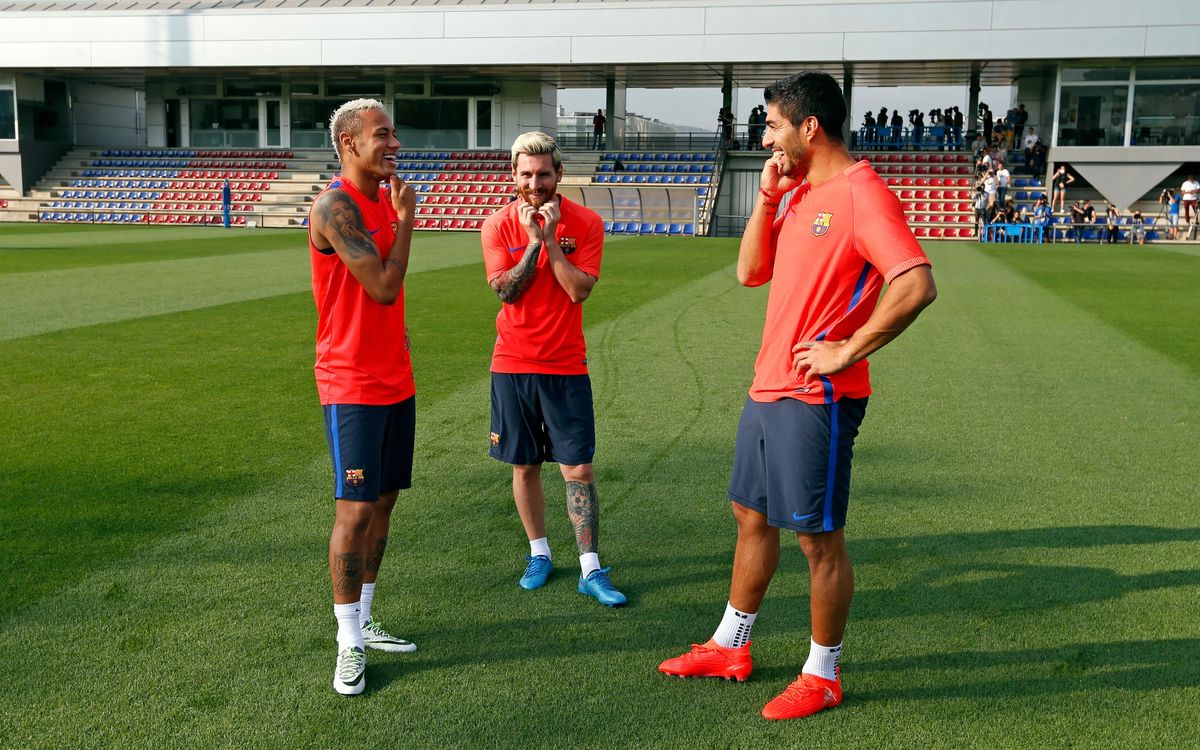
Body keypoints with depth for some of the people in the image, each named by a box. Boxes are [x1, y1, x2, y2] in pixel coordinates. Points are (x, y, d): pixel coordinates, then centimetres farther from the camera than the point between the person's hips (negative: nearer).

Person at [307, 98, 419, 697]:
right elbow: (383, 286, -21)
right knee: (355, 509, -5)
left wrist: (398, 339, 11)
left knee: (384, 502, 13)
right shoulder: (336, 206, -15)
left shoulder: (385, 200, 13)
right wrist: (406, 220, -9)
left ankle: (362, 623, 26)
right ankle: (349, 644, 8)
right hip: (352, 384, -8)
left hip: (395, 379, 9)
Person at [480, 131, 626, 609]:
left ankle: (591, 569, 7)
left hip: (565, 366, -1)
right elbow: (505, 291, -10)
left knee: (579, 469, -2)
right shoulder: (498, 225, -1)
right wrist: (534, 241, -16)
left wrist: (551, 238, -16)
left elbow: (579, 290, -13)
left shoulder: (585, 223, -4)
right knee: (524, 466, 10)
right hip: (513, 365, 2)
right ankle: (539, 554, 28)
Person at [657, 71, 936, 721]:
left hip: (816, 399, -10)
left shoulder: (860, 193, -15)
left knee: (819, 538, 3)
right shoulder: (801, 194, 13)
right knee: (751, 516, 18)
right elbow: (750, 272, 14)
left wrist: (848, 350, -20)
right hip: (768, 390, 10)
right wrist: (767, 197, 4)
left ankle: (822, 676, 20)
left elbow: (916, 285, -25)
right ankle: (729, 648, 34)